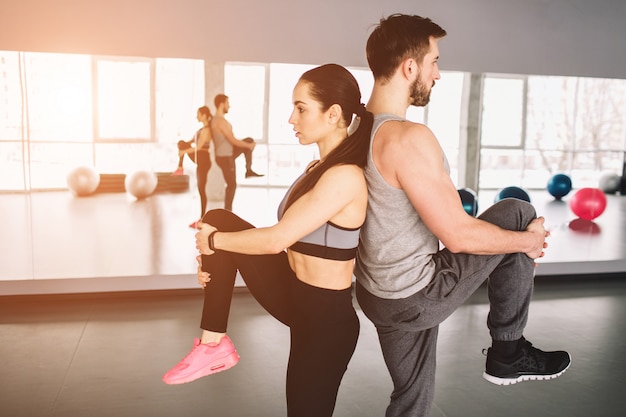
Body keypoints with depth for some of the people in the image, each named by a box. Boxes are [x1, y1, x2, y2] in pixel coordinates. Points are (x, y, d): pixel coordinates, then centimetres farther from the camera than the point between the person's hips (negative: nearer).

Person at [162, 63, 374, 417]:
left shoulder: (345, 176, -25)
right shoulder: (319, 168, 6)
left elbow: (277, 239, -25)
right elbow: (289, 237, 9)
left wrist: (213, 241, -9)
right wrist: (218, 255, 2)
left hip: (325, 317, -9)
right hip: (293, 292, 9)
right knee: (219, 219, 1)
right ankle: (214, 345, 5)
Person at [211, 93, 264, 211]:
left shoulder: (216, 120, 11)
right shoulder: (221, 121, -22)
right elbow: (233, 141, -22)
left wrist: (248, 144, 18)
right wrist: (249, 146, -8)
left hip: (226, 154, 10)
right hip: (225, 157, -10)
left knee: (249, 140, 14)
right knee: (232, 185, -1)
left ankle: (249, 170, 13)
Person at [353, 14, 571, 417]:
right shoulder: (409, 139, -26)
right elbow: (459, 235, -23)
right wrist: (529, 240, -4)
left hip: (377, 294, 8)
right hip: (417, 298, -8)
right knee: (517, 213, 3)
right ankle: (508, 353, 14)